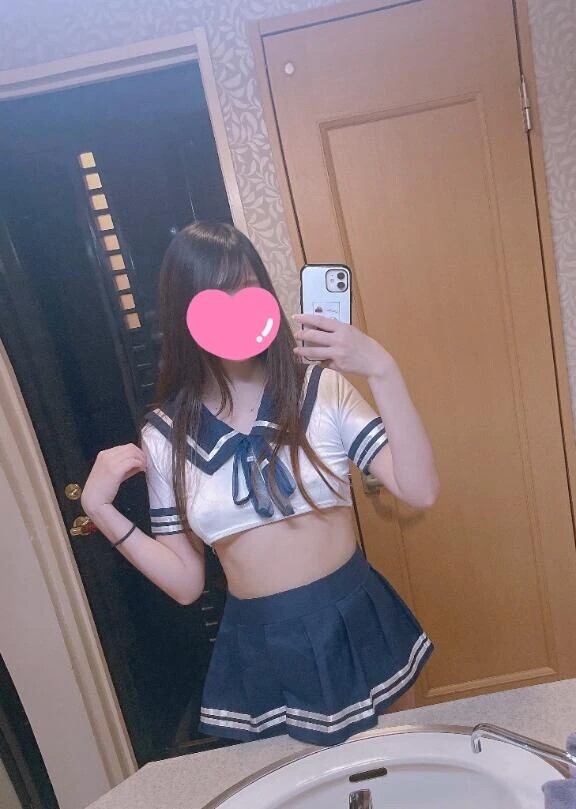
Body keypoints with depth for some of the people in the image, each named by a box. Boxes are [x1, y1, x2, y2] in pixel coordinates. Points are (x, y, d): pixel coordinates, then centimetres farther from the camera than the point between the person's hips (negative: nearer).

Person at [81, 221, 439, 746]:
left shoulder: (323, 388, -9)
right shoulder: (165, 436, -5)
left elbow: (420, 492, -18)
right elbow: (186, 584, 0)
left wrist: (384, 371, -27)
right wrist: (100, 509, -10)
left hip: (355, 625, 0)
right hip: (259, 650, 1)